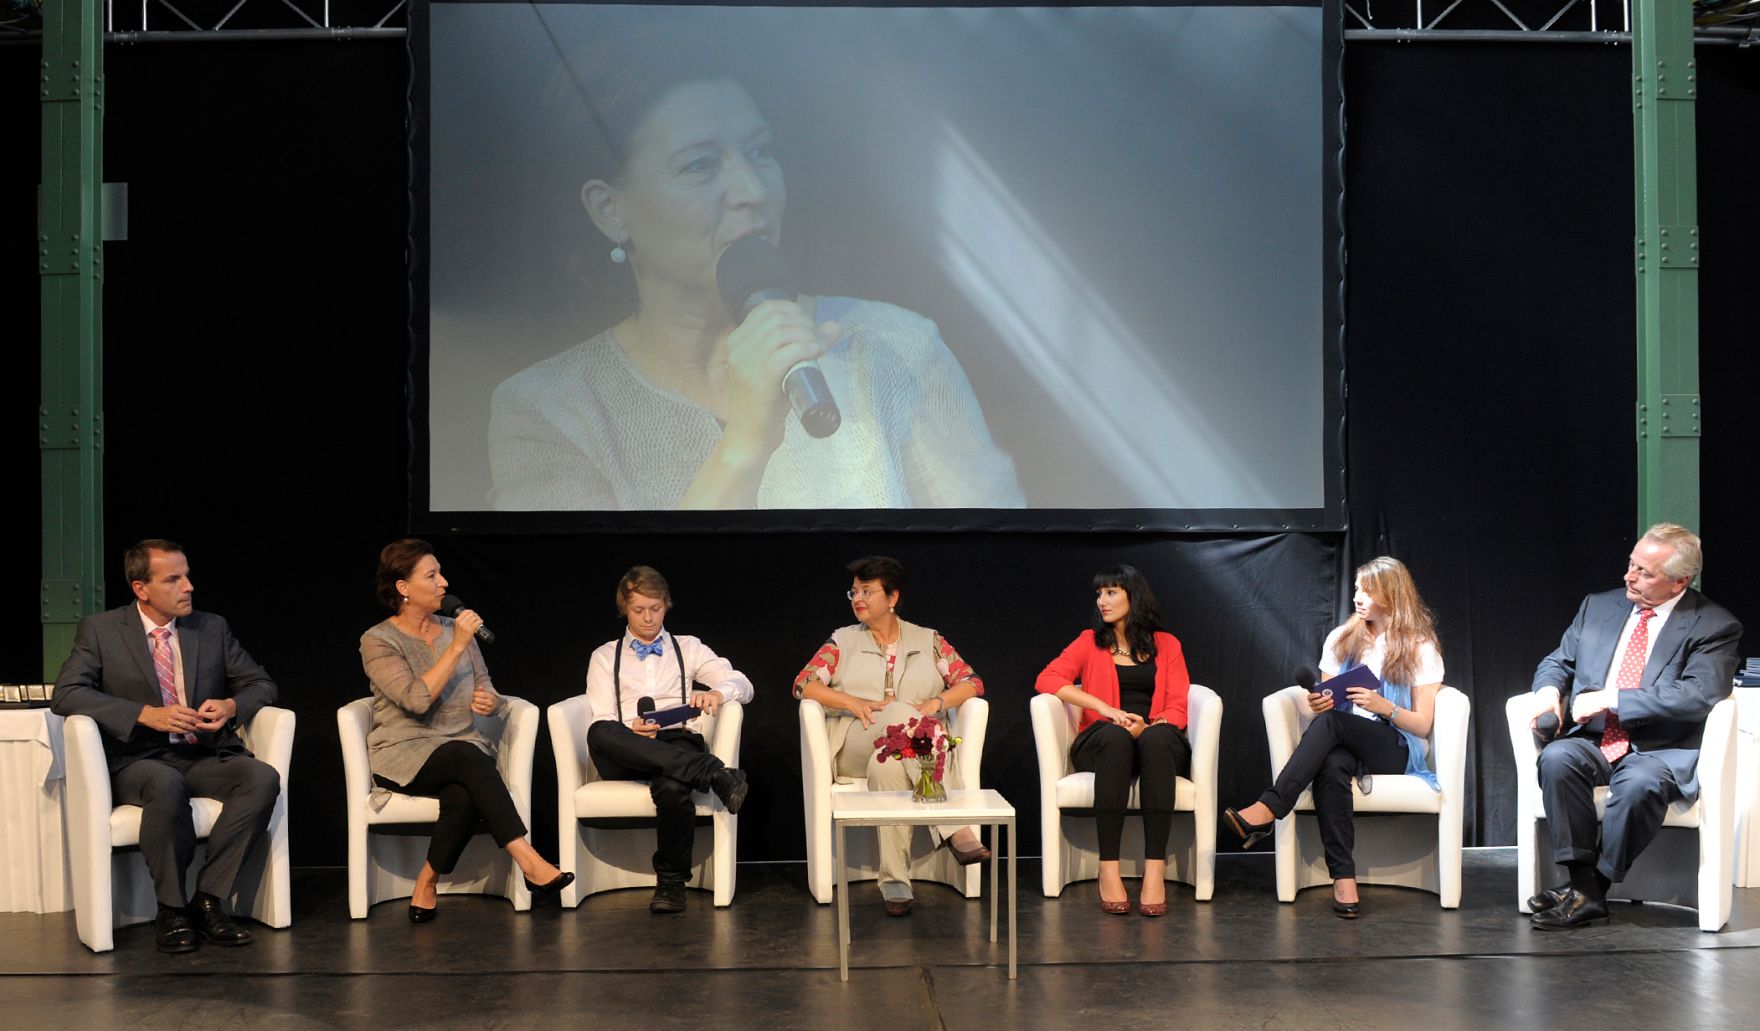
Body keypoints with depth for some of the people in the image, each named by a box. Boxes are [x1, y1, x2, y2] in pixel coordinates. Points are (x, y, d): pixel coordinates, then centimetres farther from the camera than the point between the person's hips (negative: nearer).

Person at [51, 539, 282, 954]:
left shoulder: (212, 627, 13)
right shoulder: (100, 630, 4)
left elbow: (261, 684, 15)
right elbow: (67, 693, -9)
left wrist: (231, 705, -10)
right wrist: (147, 714, -20)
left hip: (206, 757, 3)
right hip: (138, 761, -3)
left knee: (263, 777, -29)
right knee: (166, 784, -39)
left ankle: (208, 900, -21)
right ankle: (171, 910, -20)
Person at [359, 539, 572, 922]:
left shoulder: (454, 629, 13)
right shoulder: (377, 641, -3)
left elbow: (486, 693, 18)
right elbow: (417, 699, -18)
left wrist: (490, 701, -6)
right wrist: (456, 647, -19)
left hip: (464, 753, 4)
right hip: (403, 756, -4)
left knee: (465, 796, -34)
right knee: (468, 757, -36)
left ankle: (426, 885, -18)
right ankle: (528, 861, -40)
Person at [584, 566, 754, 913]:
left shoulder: (688, 649, 24)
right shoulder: (604, 657, 23)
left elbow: (743, 685, 9)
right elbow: (601, 725, 9)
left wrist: (718, 693, -16)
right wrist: (631, 731, -15)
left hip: (679, 743, -1)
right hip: (624, 759, 1)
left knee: (672, 785, -39)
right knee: (600, 732, -38)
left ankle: (671, 882, -25)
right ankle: (712, 773, -46)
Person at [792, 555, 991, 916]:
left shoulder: (928, 640, 18)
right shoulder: (843, 640, 17)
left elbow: (971, 682, 8)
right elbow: (803, 683, 3)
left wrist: (937, 702, -12)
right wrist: (854, 703, -12)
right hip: (855, 746, -1)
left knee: (888, 764, -40)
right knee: (901, 713, -37)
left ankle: (895, 883, -42)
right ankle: (954, 829, -45)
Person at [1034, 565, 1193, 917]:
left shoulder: (1166, 645, 17)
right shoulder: (1090, 642, 15)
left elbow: (1178, 709, 6)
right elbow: (1046, 680, -2)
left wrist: (1148, 727, -16)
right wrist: (1103, 707, -13)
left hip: (1158, 743, 1)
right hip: (1102, 744, 0)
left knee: (1156, 738, -38)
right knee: (1114, 735, -38)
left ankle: (1155, 868, -45)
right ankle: (1108, 869, -43)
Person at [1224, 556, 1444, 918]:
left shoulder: (1421, 648, 3)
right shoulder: (1341, 639, 15)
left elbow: (1422, 725, -1)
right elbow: (1328, 704, 17)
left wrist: (1382, 706, -20)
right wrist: (1319, 704, -8)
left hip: (1398, 751, -3)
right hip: (1345, 743, 3)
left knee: (1331, 722, -35)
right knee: (1331, 766, -37)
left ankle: (1267, 811, -44)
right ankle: (1343, 877, -43)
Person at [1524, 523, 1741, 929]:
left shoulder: (1714, 625, -1)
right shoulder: (1598, 607, 15)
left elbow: (1697, 696, -15)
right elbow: (1558, 661, 21)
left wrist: (1611, 699, -19)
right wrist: (1549, 688, -5)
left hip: (1663, 750, -4)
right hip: (1593, 741, 4)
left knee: (1640, 783, -37)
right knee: (1556, 758, -29)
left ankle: (1593, 889, -20)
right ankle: (1583, 883, -25)